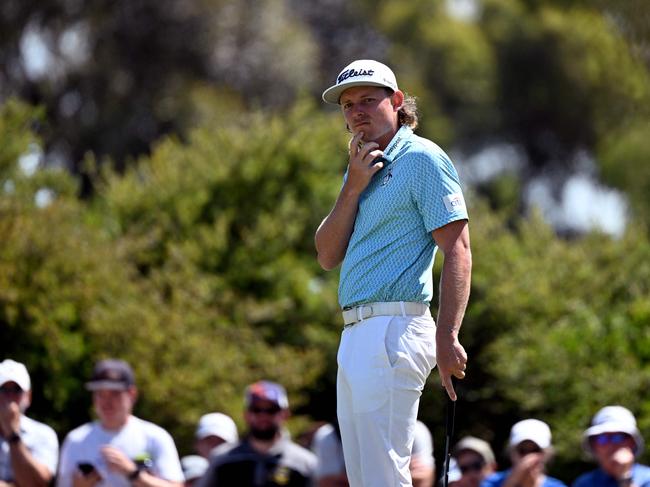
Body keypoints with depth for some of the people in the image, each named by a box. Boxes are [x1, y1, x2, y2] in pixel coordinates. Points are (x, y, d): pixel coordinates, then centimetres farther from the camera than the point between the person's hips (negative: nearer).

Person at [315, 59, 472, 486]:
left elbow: (458, 250, -13)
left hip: (394, 331, -9)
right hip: (355, 334, 9)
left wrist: (447, 338, -22)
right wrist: (353, 188, -1)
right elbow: (328, 256, 13)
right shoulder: (361, 167, 22)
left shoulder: (422, 159, -4)